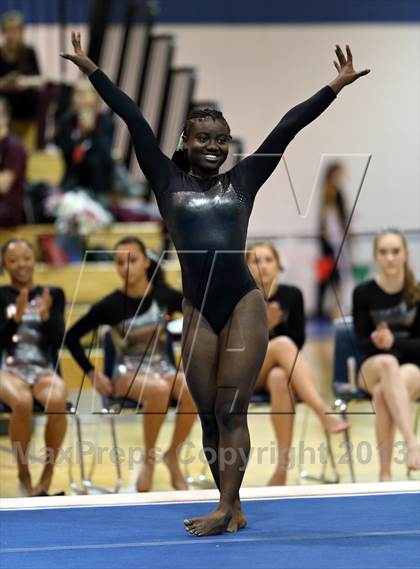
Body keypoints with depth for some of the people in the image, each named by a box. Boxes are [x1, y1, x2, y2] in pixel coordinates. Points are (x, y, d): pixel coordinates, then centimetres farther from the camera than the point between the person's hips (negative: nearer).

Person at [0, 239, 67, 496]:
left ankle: (48, 472, -18)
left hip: (44, 369, 1)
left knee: (57, 401, -35)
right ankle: (23, 473, -18)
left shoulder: (53, 294, 11)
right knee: (22, 402, -37)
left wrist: (45, 315, -16)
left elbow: (58, 340, 2)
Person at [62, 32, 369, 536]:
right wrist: (90, 70, 8)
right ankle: (231, 508, 12)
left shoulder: (242, 181, 9)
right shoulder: (168, 181, 8)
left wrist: (336, 87, 7)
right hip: (197, 310, 2)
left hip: (244, 305, -1)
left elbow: (286, 128, 7)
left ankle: (226, 509, -7)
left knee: (231, 411, -5)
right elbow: (133, 120, 5)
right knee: (209, 416, 5)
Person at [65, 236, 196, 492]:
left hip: (163, 368, 2)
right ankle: (149, 458, -16)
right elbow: (72, 337, 1)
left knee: (191, 389, -33)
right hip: (128, 372, -2)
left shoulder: (164, 295, -4)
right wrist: (92, 373, -5)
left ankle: (173, 456, -12)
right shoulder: (111, 305, -8)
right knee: (159, 390, -38)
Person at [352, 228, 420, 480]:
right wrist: (377, 341, -24)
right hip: (372, 367, 0)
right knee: (388, 363, -39)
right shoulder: (363, 293, 0)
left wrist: (394, 342, -22)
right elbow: (362, 342, -1)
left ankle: (385, 472, -41)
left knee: (383, 391, -38)